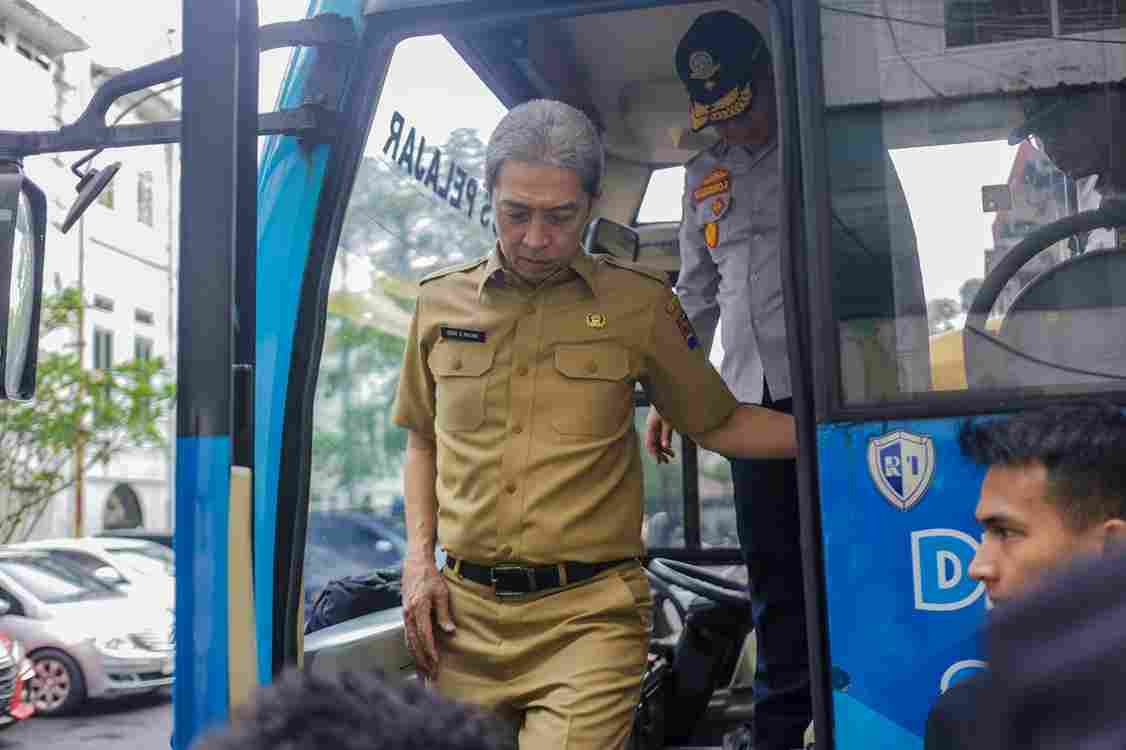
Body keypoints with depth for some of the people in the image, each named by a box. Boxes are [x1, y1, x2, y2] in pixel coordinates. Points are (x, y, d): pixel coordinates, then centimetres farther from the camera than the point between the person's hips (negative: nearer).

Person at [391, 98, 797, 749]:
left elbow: (718, 424, 11)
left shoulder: (640, 304, 1)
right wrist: (419, 559, 9)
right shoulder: (442, 302, 8)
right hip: (464, 612, 3)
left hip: (588, 618, -2)